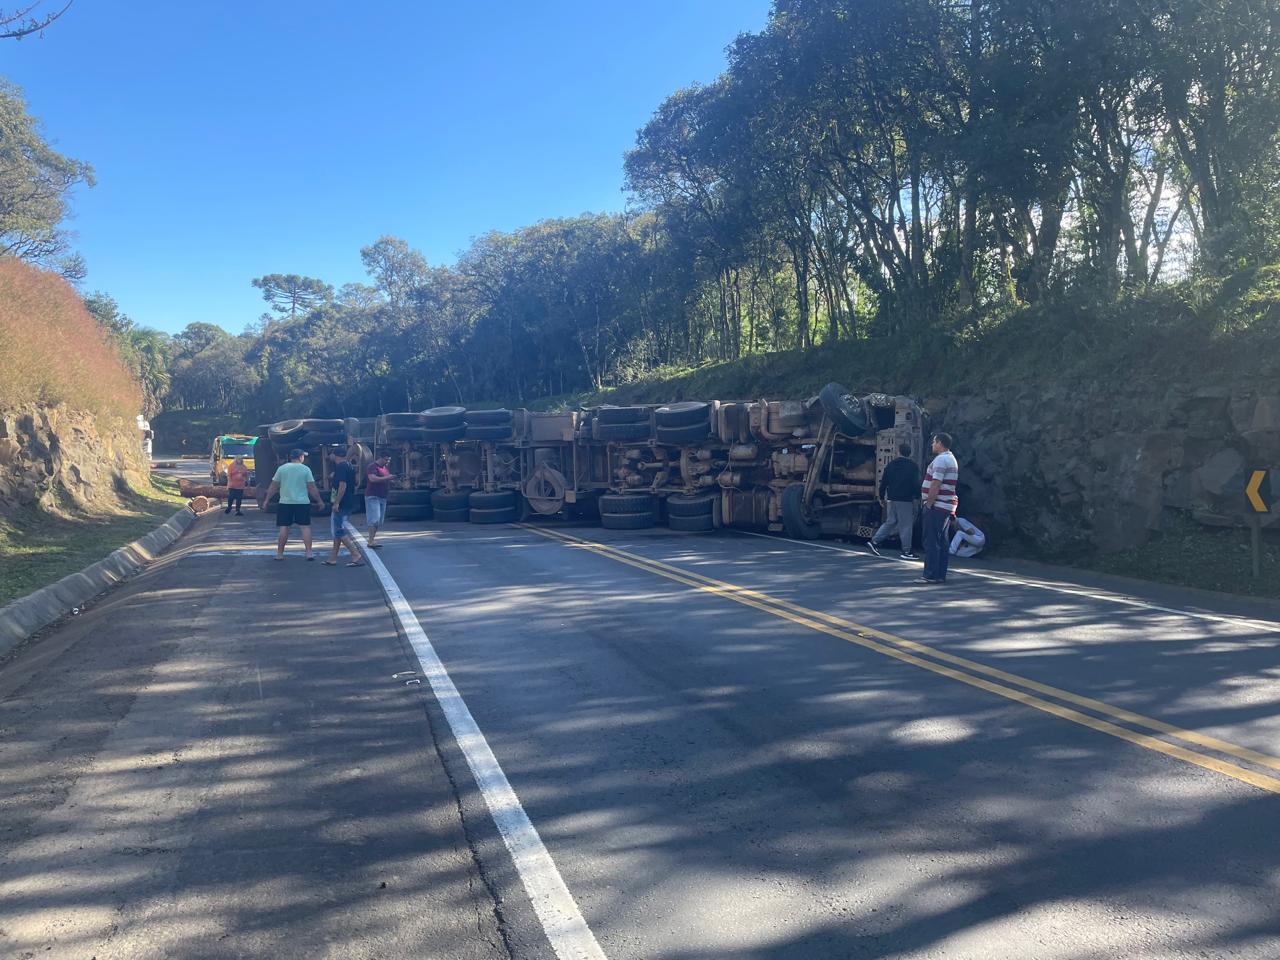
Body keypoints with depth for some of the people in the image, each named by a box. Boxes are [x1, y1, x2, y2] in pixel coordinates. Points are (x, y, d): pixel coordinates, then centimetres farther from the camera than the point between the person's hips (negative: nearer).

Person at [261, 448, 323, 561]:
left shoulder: (282, 468, 2)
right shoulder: (305, 469, -1)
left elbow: (273, 486, 4)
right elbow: (312, 488, -3)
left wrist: (267, 500, 12)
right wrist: (319, 501, 5)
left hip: (285, 502, 1)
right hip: (302, 502, -1)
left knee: (284, 528, 5)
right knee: (305, 527, 2)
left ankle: (280, 553, 9)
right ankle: (309, 553, -3)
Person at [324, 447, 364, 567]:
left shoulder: (340, 467, -15)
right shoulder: (350, 466, 14)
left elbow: (343, 485, -23)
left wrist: (336, 503, -22)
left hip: (341, 505, -10)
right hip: (349, 503, 10)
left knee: (339, 531, -7)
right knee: (337, 531, 15)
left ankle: (356, 556, -12)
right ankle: (332, 559, 20)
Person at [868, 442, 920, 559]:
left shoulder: (891, 465, 7)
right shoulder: (913, 466, -5)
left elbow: (883, 482, 8)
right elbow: (916, 484, -9)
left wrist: (882, 497, 17)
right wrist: (917, 496, 3)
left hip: (891, 499, 5)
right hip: (905, 500, -5)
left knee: (890, 522, 15)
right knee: (906, 525, -1)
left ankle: (874, 541, 8)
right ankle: (906, 551, 1)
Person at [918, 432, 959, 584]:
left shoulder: (941, 460, -14)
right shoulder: (951, 459, 19)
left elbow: (935, 485, -21)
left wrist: (928, 504, -15)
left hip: (937, 506, -10)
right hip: (947, 506, 10)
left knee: (931, 542, -8)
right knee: (942, 542, 10)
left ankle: (931, 575, -8)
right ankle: (941, 575, 12)